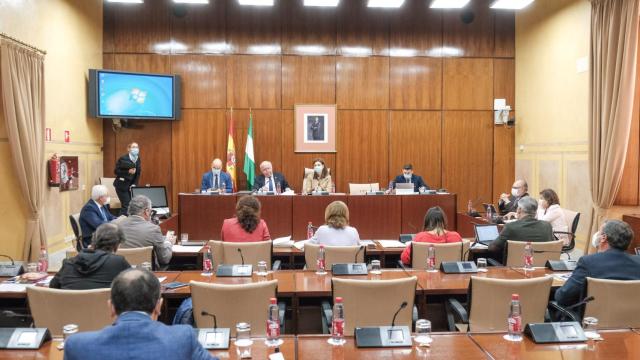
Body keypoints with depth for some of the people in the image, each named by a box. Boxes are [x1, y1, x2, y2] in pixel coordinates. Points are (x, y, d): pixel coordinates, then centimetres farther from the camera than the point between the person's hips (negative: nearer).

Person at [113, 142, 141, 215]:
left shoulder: (138, 159, 5)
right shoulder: (123, 159, -11)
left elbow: (138, 173, 6)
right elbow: (116, 171, -12)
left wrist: (134, 184, -6)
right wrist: (128, 172, -24)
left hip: (131, 185, 6)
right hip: (122, 185, -6)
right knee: (126, 205, -12)